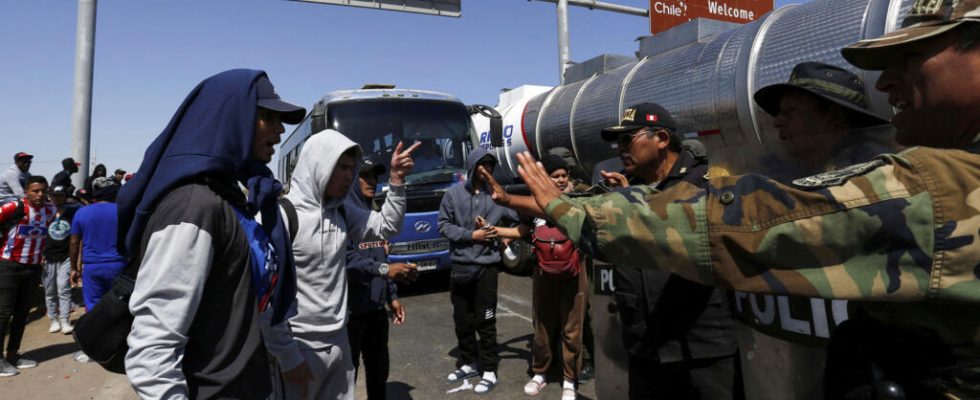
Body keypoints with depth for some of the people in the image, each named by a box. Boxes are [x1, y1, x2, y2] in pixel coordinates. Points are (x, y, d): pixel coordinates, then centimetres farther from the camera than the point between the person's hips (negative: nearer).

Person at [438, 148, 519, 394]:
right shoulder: (454, 193, -1)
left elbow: (518, 220, 8)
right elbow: (444, 225, 0)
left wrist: (495, 229, -4)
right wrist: (471, 235, -9)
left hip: (487, 266, -2)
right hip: (460, 265, 2)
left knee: (485, 321, 3)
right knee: (462, 320, 14)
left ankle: (489, 371, 14)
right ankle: (468, 363, 31)